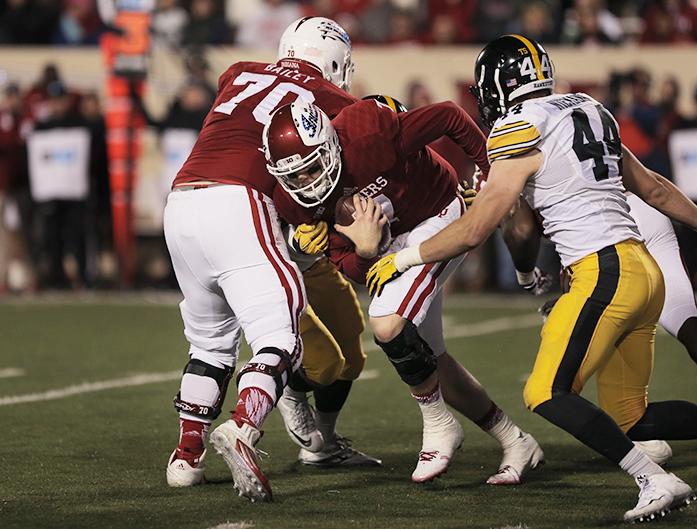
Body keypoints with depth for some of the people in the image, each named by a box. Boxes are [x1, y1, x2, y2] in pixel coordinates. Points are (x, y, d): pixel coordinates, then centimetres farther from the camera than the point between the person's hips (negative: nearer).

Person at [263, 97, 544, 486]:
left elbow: (450, 118, -21)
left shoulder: (369, 135, -36)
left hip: (436, 216, -7)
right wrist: (365, 252, -35)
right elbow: (353, 270, -12)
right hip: (391, 243, 7)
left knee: (388, 326, -26)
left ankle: (440, 427, -2)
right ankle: (516, 443, 28)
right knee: (427, 359, 12)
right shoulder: (295, 202, -18)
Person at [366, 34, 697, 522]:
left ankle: (657, 481, -17)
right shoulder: (589, 113, 18)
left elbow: (473, 231, -7)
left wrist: (402, 259, 5)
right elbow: (656, 190, 27)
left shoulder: (521, 132, -6)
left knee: (546, 396, -10)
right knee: (630, 419, 12)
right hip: (646, 272, 9)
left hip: (604, 274, -9)